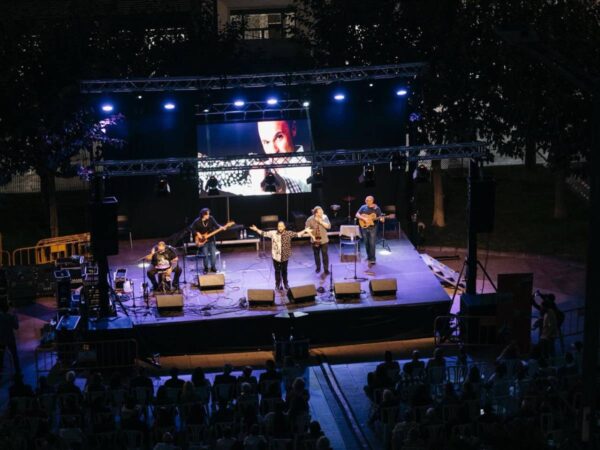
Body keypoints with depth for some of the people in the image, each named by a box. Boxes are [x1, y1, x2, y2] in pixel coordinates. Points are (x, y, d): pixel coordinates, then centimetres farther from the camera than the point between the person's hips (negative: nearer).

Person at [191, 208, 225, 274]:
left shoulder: (211, 219, -3)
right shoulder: (197, 221, -9)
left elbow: (216, 225, -5)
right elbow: (193, 229, 1)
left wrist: (221, 228, -24)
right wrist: (197, 234, -12)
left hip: (211, 240, 2)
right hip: (202, 241, -2)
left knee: (213, 253, -5)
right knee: (205, 254, -10)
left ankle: (213, 267, 14)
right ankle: (206, 268, 9)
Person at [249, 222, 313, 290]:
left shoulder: (288, 233, -8)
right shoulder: (273, 233, -8)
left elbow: (298, 234, -7)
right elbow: (264, 233, -2)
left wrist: (305, 230, -17)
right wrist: (256, 230, -8)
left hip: (285, 256, 0)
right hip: (276, 256, 0)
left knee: (284, 271, 17)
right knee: (277, 271, 11)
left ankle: (286, 284, 36)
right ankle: (277, 285, 28)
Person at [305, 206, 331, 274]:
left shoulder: (324, 217, -10)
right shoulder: (310, 219, -11)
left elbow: (328, 226, -15)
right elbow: (307, 229, -7)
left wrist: (321, 222, -25)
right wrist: (312, 236, -17)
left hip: (323, 239, -1)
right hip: (315, 240, 1)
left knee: (324, 254, -5)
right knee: (316, 254, 15)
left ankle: (326, 269, 2)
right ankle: (318, 268, 34)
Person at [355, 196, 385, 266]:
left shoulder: (377, 208, -2)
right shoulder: (363, 207, 4)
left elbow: (380, 216, -2)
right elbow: (357, 215, -2)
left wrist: (381, 219, -25)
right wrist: (364, 218, -17)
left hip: (373, 228, -4)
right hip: (364, 227, 4)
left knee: (372, 244, -7)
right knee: (366, 243, 11)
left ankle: (372, 260, -5)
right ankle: (369, 257, 26)